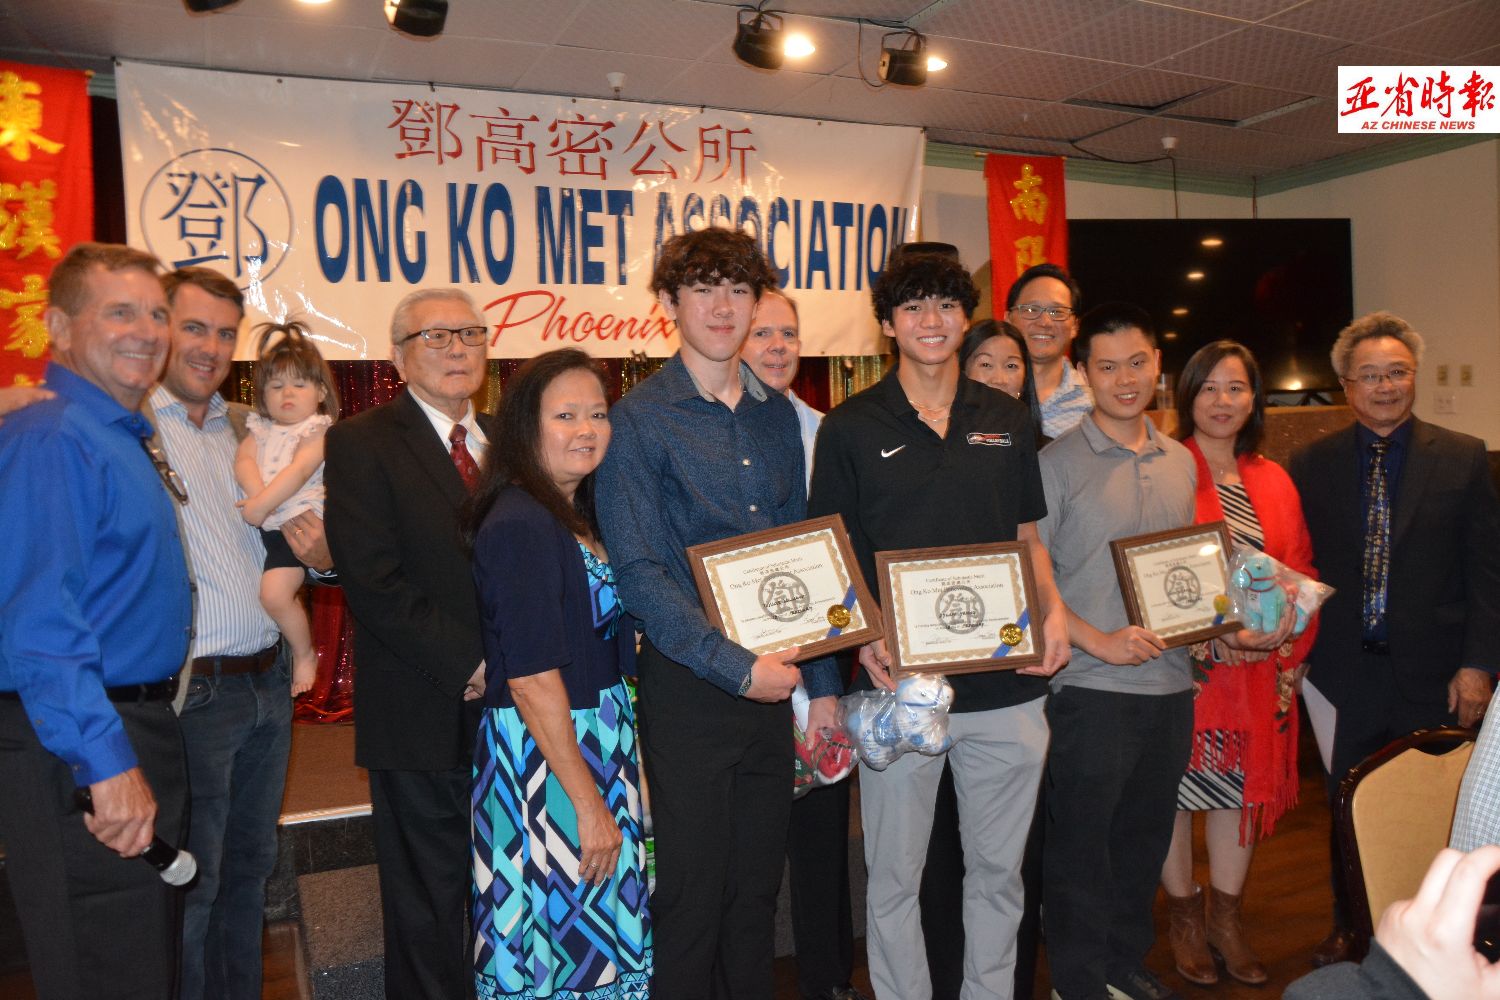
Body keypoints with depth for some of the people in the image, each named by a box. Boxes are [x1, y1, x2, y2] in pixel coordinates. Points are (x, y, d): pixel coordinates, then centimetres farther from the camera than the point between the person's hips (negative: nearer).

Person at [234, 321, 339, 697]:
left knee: (274, 593, -17)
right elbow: (243, 460, -1)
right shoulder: (259, 427, 15)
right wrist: (257, 493, -20)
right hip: (267, 526, 7)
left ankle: (304, 654, 1)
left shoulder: (317, 430, -5)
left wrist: (262, 505, -24)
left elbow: (299, 471, -18)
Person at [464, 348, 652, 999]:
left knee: (602, 936, 19)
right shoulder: (521, 525, -20)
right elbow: (531, 679, -22)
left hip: (596, 745, 9)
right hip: (545, 758, -9)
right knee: (564, 941, 6)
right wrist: (589, 803, -19)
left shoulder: (577, 518, 9)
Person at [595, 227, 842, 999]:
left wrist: (821, 685, 9)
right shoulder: (638, 420, -7)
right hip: (687, 685, -5)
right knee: (691, 892, 8)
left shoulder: (779, 416, 8)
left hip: (774, 680, 5)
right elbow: (639, 574, -13)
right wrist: (738, 667, -17)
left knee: (758, 886, 17)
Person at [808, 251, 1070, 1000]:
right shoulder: (851, 427, -2)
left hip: (1006, 681, 3)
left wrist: (1051, 609, -4)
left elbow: (1027, 538, 14)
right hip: (900, 683, -3)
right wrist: (864, 638, -17)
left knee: (998, 867, 18)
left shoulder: (1007, 421, 8)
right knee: (894, 875, 11)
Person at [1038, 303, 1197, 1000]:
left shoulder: (1180, 462, 11)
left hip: (1171, 683, 6)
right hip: (1092, 687, -6)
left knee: (1146, 839, 17)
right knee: (1081, 846, 5)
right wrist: (1099, 640, -18)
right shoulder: (1058, 463, -8)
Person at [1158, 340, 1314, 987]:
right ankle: (1184, 914, 26)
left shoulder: (1273, 481, 11)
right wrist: (1223, 634, -18)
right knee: (1176, 785, 6)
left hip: (1260, 669, 5)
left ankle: (1227, 916, 31)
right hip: (1182, 664, -5)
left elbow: (1300, 569, 13)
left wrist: (1282, 630, -4)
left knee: (1245, 783, 13)